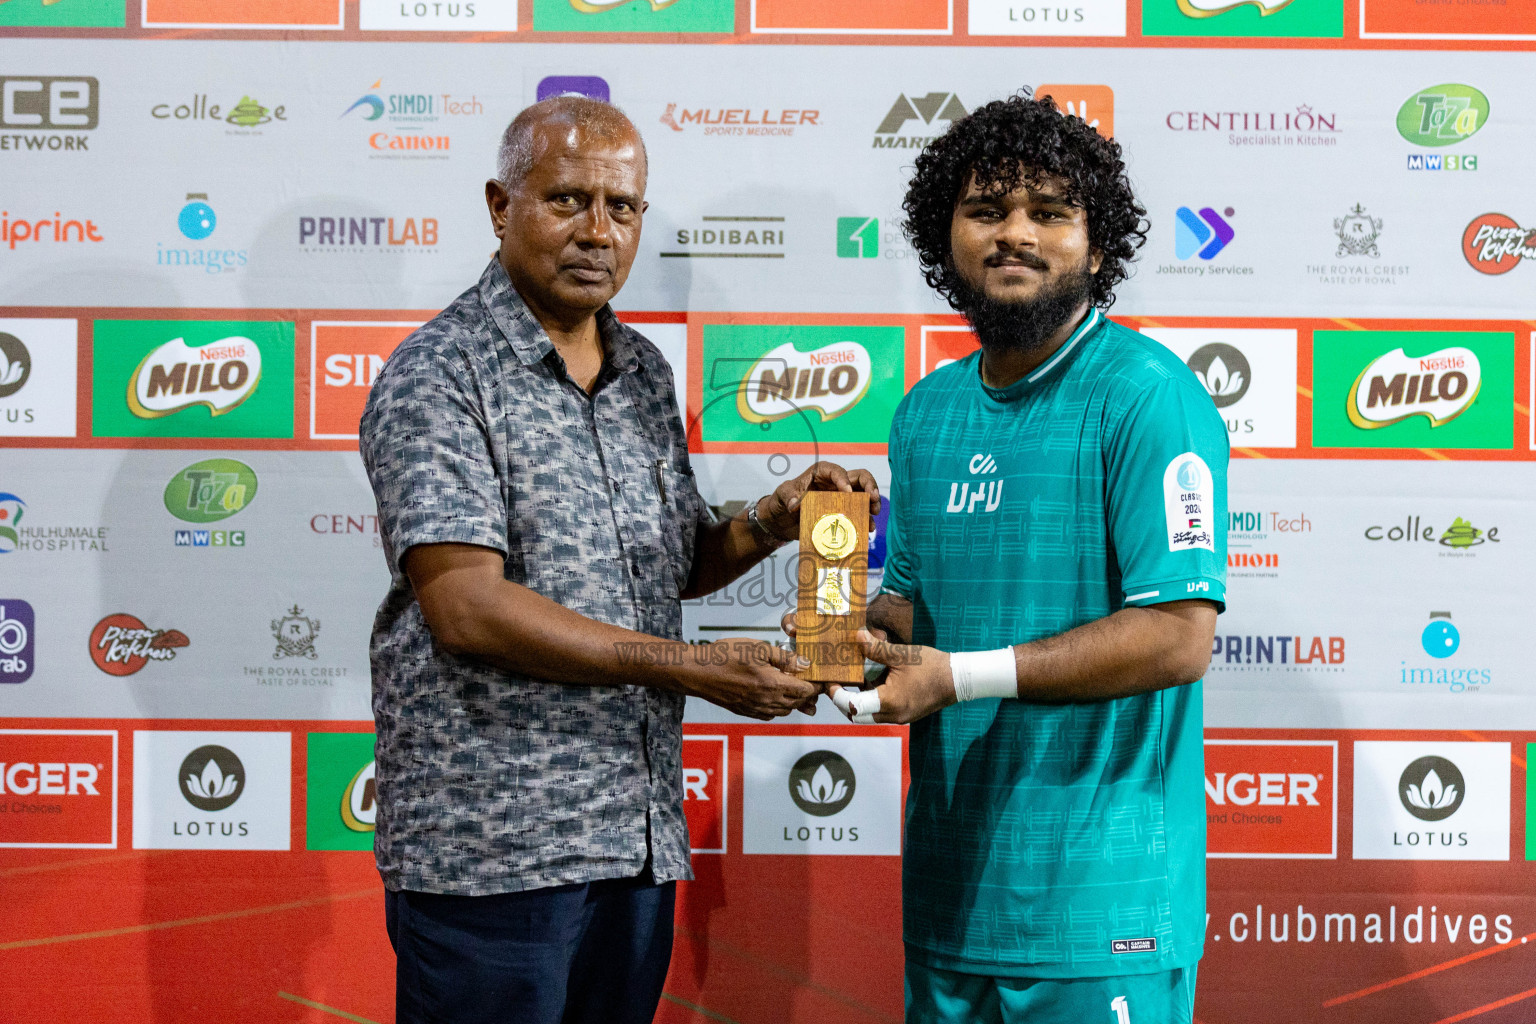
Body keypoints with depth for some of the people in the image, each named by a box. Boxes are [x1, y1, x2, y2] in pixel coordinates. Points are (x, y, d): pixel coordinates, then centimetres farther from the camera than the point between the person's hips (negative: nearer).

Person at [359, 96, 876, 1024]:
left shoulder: (647, 372, 13)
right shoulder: (439, 375, -9)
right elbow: (466, 607, -19)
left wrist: (770, 523, 1)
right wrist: (690, 668, -19)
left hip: (640, 838, 7)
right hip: (489, 851, -7)